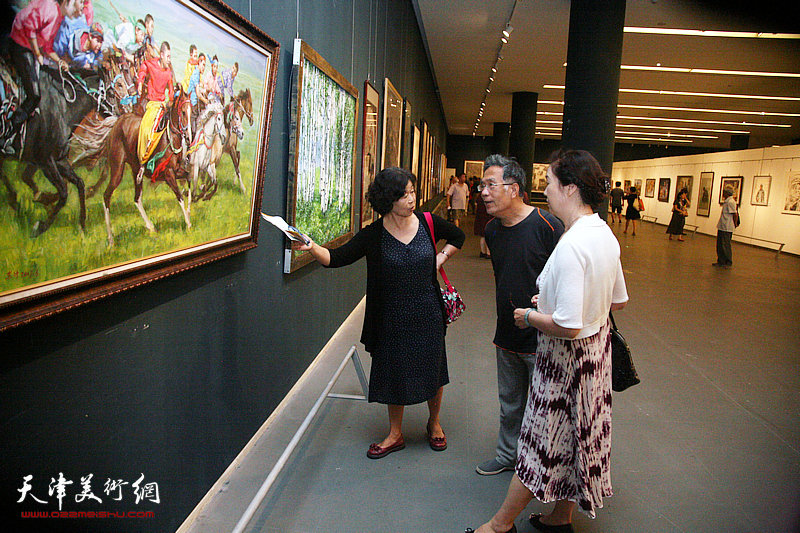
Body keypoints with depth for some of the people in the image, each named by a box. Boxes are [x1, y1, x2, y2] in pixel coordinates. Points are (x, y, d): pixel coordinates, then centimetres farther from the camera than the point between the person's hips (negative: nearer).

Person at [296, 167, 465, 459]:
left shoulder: (428, 223, -6)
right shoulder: (374, 235, -10)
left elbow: (458, 237, 14)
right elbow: (337, 258, -17)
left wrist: (441, 258, 1)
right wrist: (312, 247, -34)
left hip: (427, 314, 1)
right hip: (392, 317, -1)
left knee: (431, 368, 14)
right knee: (393, 372, 11)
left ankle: (434, 422, 40)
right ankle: (395, 434, 31)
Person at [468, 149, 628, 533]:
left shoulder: (571, 245, -28)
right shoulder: (605, 234, 0)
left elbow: (568, 326, -31)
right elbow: (618, 301, 11)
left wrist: (530, 317, -12)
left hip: (566, 355, -9)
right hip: (596, 347, 9)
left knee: (541, 443, 7)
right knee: (574, 436, 21)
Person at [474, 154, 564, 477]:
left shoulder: (546, 225, -18)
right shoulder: (492, 230, 4)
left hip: (542, 339, -6)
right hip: (507, 335, 6)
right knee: (509, 402, 21)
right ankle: (507, 455, 39)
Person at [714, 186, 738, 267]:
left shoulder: (731, 202, -16)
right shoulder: (726, 201, 14)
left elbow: (735, 214, -18)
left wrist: (735, 224, -10)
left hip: (726, 228, -10)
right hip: (722, 227, 10)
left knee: (725, 245, -3)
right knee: (720, 245, 13)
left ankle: (728, 262, 5)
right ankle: (721, 261, 20)